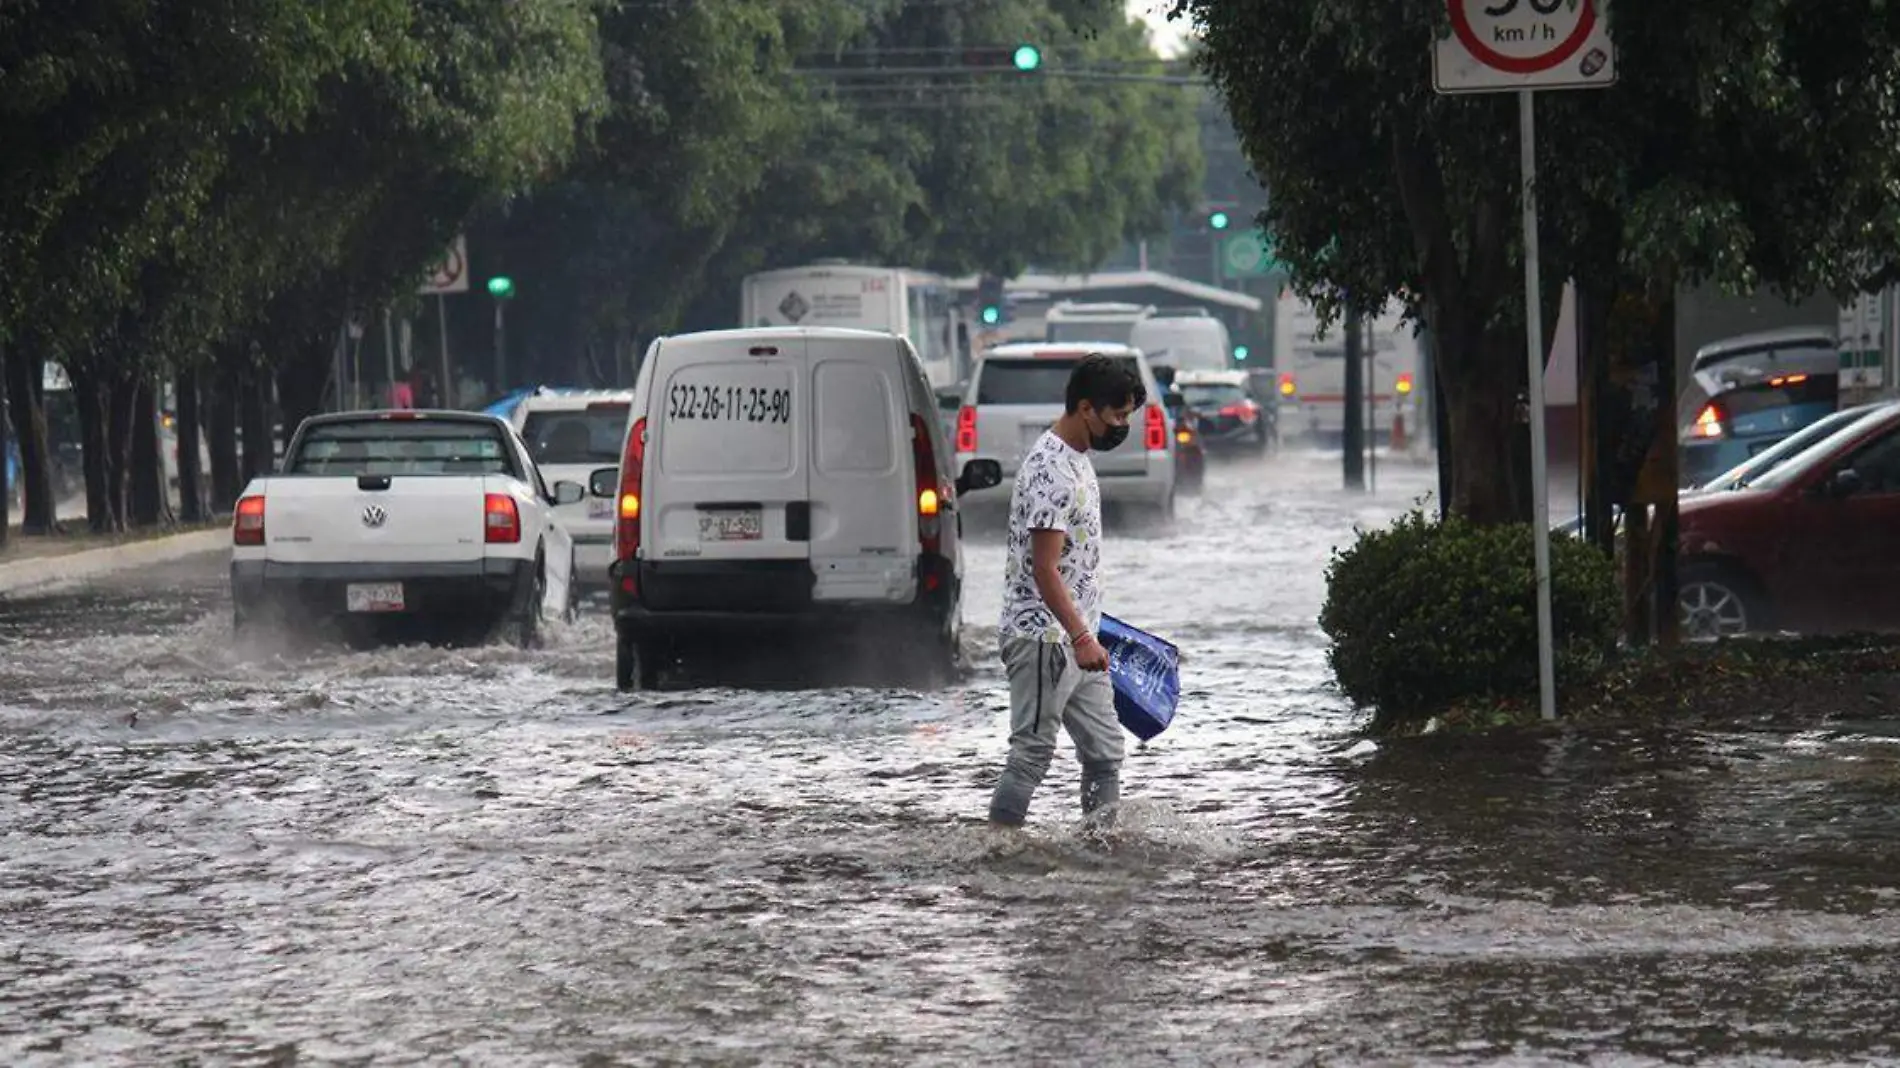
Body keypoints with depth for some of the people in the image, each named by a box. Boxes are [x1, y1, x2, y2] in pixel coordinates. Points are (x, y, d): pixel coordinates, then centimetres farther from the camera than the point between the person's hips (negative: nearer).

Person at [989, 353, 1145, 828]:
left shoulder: (1077, 460, 13)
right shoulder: (1051, 470, -19)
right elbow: (1044, 569, -23)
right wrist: (1081, 637, -28)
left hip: (1076, 637, 10)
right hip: (1044, 635, -10)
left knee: (1104, 750, 10)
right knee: (1032, 752, -7)